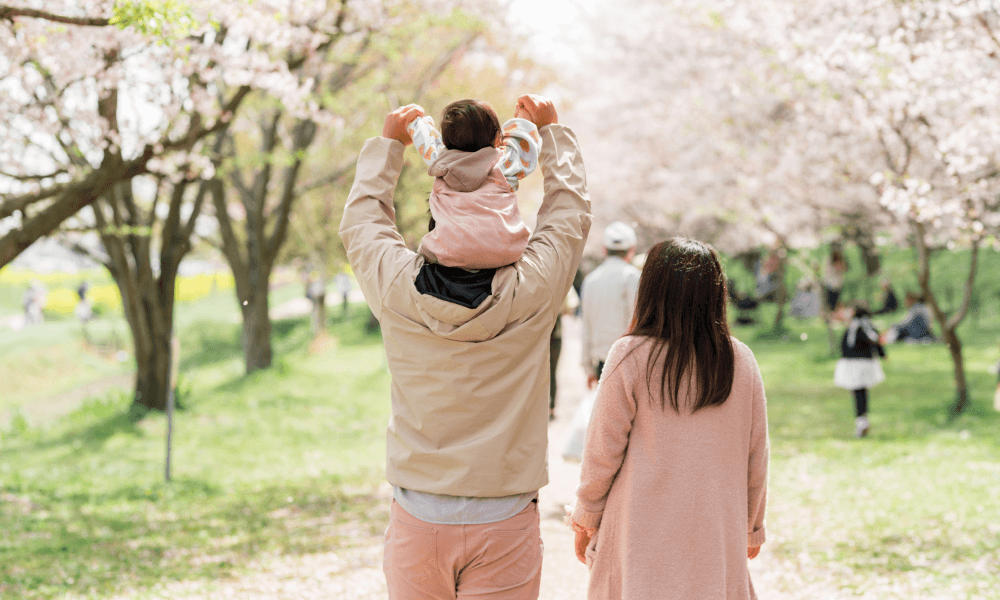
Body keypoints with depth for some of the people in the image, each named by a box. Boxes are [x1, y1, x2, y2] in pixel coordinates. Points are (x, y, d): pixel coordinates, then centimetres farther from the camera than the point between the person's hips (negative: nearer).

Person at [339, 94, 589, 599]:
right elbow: (571, 212, 7)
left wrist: (389, 142, 22)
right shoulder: (529, 293, -12)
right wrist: (550, 131, 19)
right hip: (504, 522, -1)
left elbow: (360, 219, 12)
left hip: (416, 520, 1)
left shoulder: (399, 291, -10)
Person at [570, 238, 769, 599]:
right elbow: (756, 456, 7)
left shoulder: (630, 356, -10)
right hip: (717, 538, 3)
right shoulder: (741, 361, -1)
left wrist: (585, 520, 9)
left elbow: (603, 452, -5)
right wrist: (752, 528, 21)